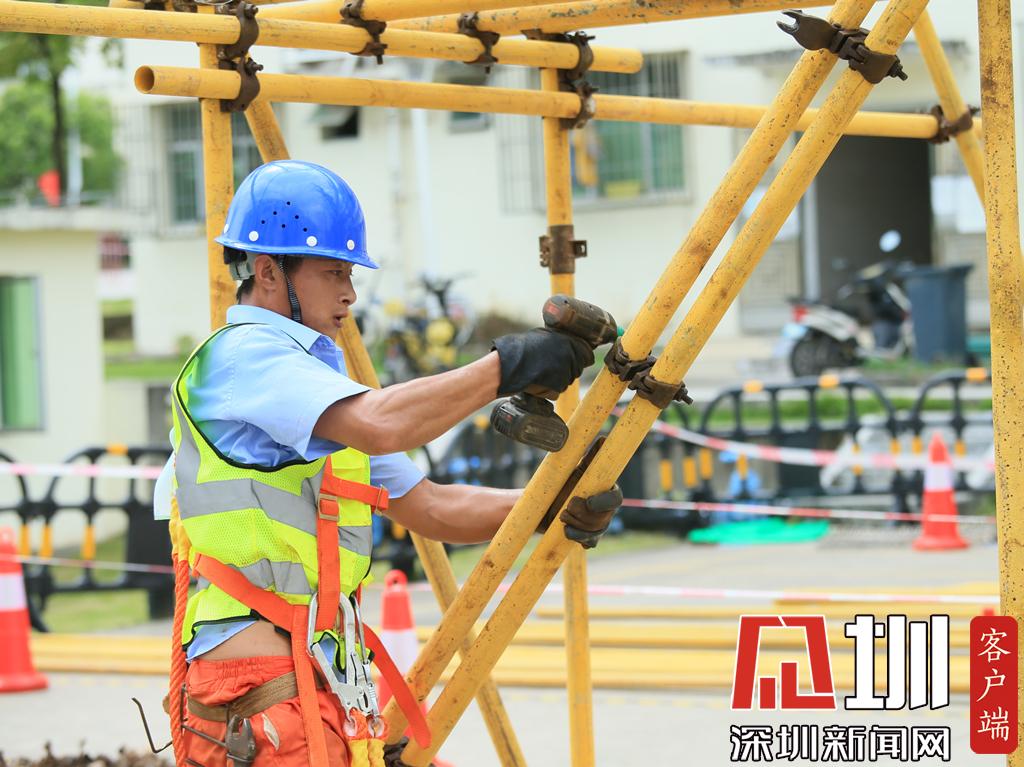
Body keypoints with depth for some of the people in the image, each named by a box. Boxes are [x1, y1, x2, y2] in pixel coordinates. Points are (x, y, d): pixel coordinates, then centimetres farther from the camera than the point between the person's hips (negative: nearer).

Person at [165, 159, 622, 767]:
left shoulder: (317, 376, 22)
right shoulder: (241, 356, -9)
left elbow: (428, 505, 19)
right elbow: (381, 425, -26)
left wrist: (555, 508, 7)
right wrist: (505, 366, -19)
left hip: (317, 691, 10)